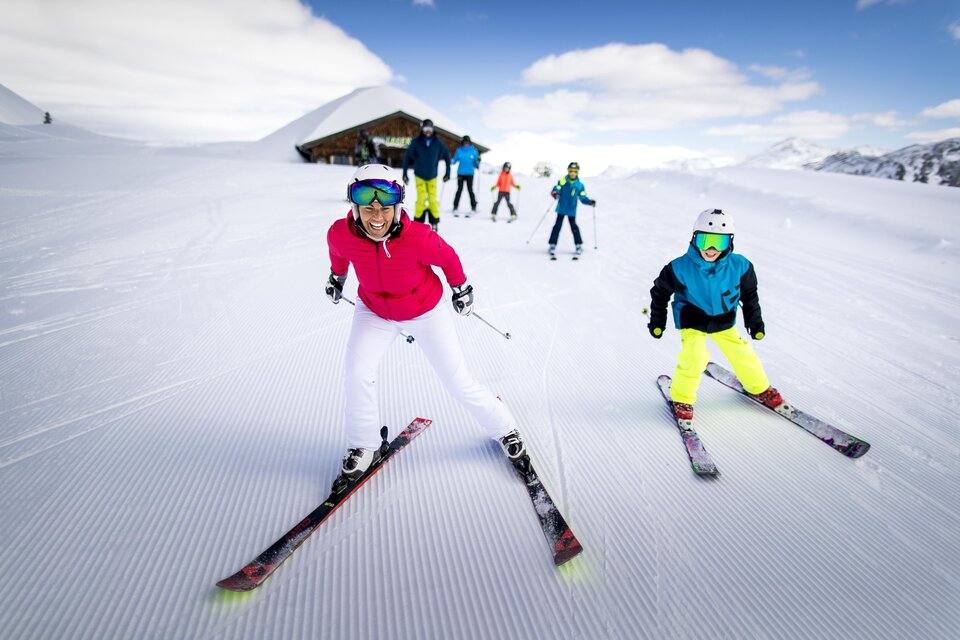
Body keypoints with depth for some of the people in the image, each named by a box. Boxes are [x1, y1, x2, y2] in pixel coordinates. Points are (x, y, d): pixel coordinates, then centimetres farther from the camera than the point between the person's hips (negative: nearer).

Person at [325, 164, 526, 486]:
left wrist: (460, 286, 1)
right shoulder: (341, 234, -25)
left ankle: (503, 428, 28)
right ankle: (363, 446, 10)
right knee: (357, 370, -15)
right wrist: (337, 275, 19)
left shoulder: (418, 237, -35)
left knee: (458, 380, 2)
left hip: (426, 311, -2)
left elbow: (447, 257, -15)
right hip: (375, 311, 3)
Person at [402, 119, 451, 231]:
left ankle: (435, 223, 10)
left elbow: (447, 155, 4)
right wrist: (404, 173, -2)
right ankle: (418, 222, 4)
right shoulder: (416, 142, -9)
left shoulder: (438, 142, -7)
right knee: (421, 199, -9)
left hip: (432, 176, 1)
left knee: (433, 200, -3)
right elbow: (407, 157, -1)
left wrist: (447, 172, 4)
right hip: (419, 176, -1)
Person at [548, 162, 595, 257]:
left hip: (572, 210, 1)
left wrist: (590, 202, -12)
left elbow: (583, 198, 5)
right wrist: (554, 193, -34)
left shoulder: (580, 185, 3)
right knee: (558, 226, -4)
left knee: (573, 226, 3)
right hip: (562, 208, -1)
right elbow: (556, 189, -11)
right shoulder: (563, 181, -1)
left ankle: (579, 245, 14)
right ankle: (552, 245, 1)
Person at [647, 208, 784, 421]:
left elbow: (749, 294, 2)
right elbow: (660, 291, -8)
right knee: (693, 358, -19)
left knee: (741, 354, 9)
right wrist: (657, 320, -2)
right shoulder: (681, 268, -24)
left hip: (724, 320, 3)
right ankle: (682, 398, 5)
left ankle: (760, 388, 38)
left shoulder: (739, 266, -16)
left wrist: (755, 322, 7)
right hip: (692, 319, -3)